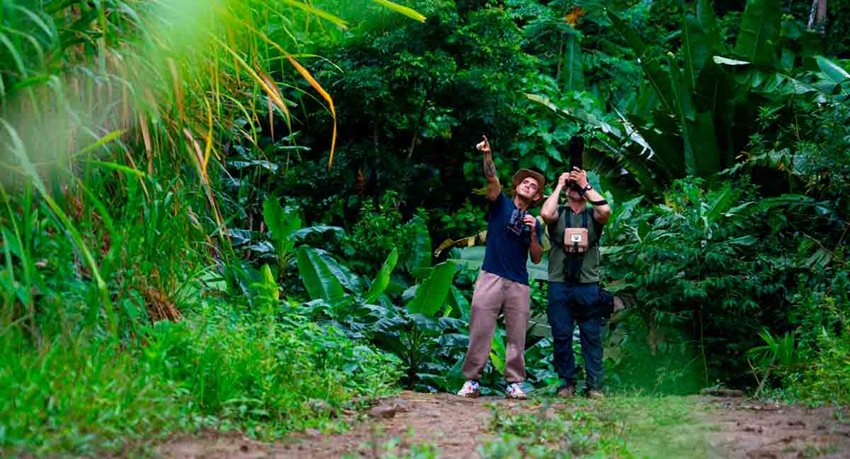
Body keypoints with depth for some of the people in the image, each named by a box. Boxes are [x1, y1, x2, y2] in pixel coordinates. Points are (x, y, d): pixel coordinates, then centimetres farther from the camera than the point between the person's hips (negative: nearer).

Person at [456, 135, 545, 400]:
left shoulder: (534, 223, 16)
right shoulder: (500, 205, 9)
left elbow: (536, 259, 10)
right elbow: (492, 180, -10)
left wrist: (533, 233, -6)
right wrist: (487, 156, -27)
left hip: (519, 284, 3)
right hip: (491, 277, -3)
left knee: (517, 336, 1)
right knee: (480, 331, -6)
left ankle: (514, 383, 6)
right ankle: (471, 381, -2)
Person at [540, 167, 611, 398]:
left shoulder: (593, 215, 12)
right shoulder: (558, 213, 11)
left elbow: (605, 210, -11)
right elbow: (545, 214, -13)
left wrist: (586, 184, -4)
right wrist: (559, 186, -1)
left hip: (588, 285, 0)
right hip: (559, 285, 0)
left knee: (592, 336, -2)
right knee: (561, 336, 0)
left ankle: (594, 385, 0)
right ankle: (567, 383, 8)